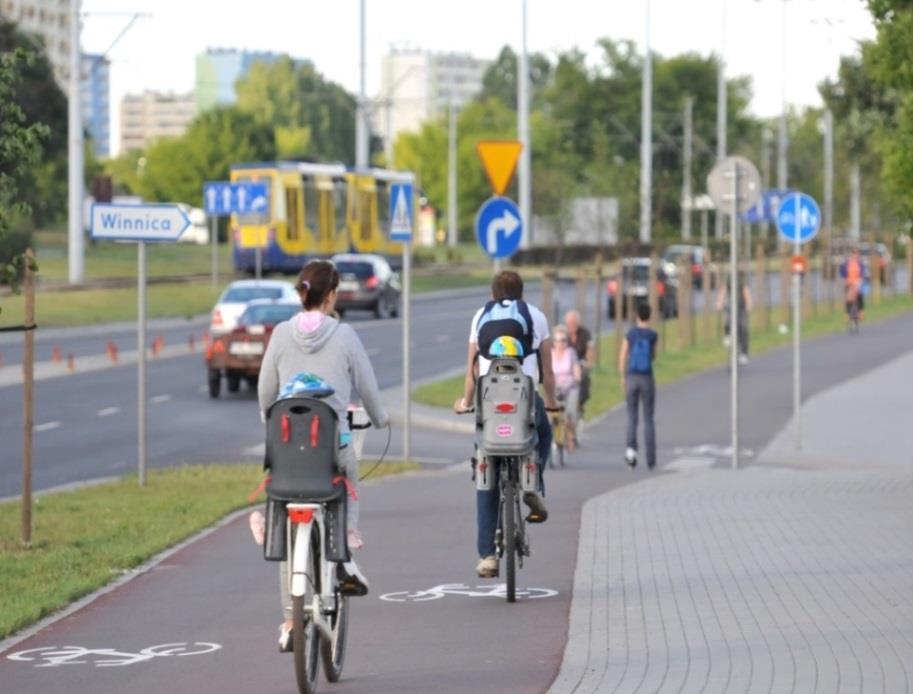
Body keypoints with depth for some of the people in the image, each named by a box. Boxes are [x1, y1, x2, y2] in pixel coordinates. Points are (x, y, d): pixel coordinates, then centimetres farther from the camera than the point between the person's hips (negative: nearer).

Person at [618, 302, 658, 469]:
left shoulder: (630, 334, -4)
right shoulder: (652, 334, -6)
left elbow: (622, 358, -2)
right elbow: (653, 356, 9)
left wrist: (622, 379, 9)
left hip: (631, 378, 0)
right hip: (647, 379, 0)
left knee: (632, 418, 10)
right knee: (648, 419, 9)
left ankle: (631, 447, -16)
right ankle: (650, 459, 10)